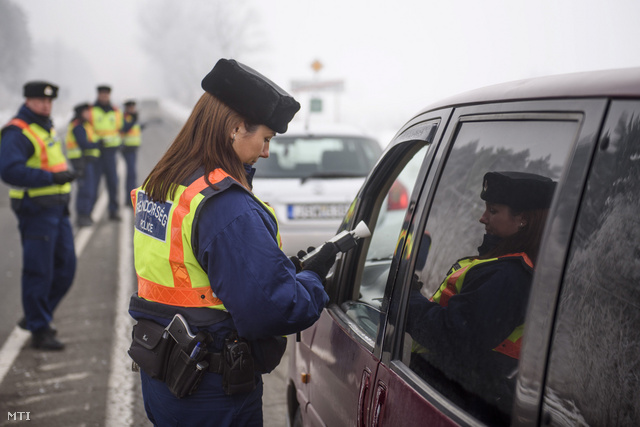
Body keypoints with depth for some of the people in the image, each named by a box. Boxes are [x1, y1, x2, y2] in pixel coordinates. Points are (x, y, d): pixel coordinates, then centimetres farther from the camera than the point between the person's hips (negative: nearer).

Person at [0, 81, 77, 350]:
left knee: (65, 266, 12)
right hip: (35, 209, -9)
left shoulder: (47, 127, 16)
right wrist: (52, 177, -31)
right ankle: (39, 331, 8)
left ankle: (35, 317, 27)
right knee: (39, 272, -3)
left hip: (57, 209, 9)